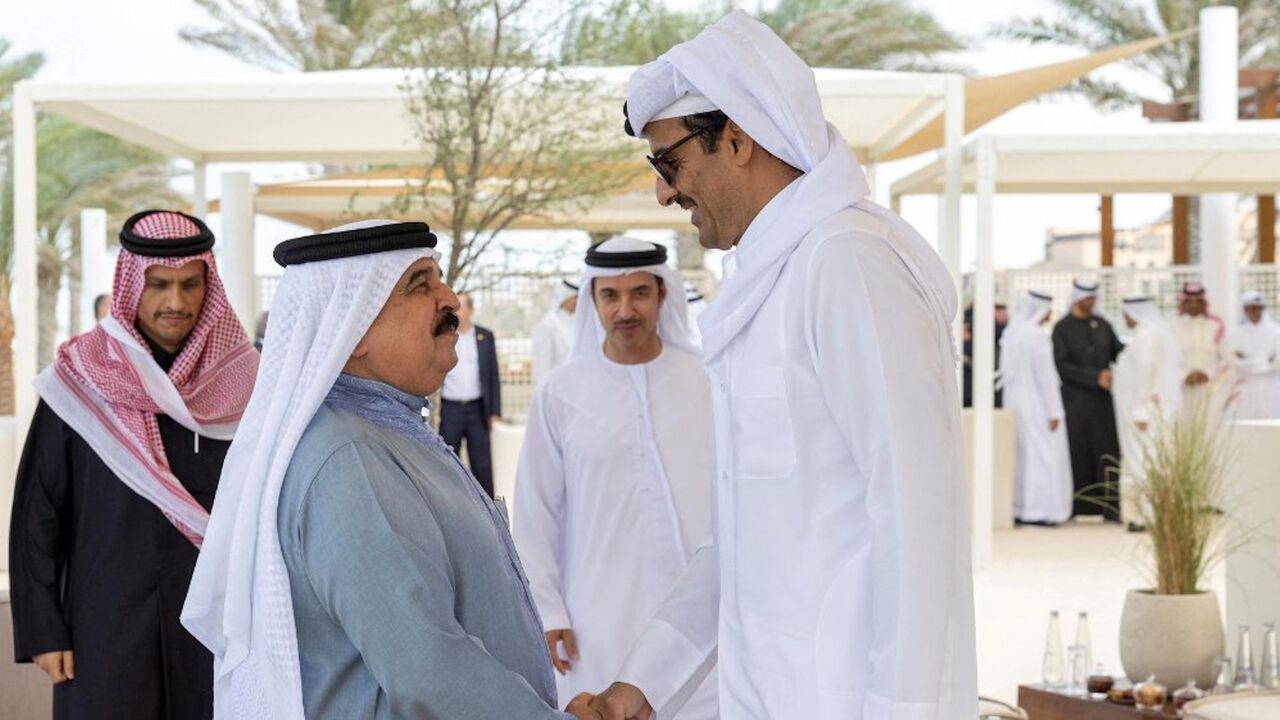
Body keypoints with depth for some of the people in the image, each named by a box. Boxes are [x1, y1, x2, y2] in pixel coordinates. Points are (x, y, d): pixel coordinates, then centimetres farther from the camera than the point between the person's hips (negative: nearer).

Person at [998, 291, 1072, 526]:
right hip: (1037, 405, -8)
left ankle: (1017, 508, 13)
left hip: (1015, 400, 8)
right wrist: (1054, 411, -14)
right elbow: (1045, 375, -17)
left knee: (1020, 455, 12)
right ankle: (1037, 510, -4)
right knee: (1041, 454, -3)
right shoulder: (1037, 335, -16)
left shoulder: (1011, 332, 8)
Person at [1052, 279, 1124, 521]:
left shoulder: (1103, 325, 13)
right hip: (1075, 399, -3)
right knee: (1076, 451, -2)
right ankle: (1071, 508, 5)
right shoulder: (1062, 328, 0)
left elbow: (1119, 353, 14)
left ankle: (1109, 506, 1)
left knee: (1107, 450, -2)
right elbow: (1062, 365, -9)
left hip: (1102, 398, 3)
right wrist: (1095, 377, -16)